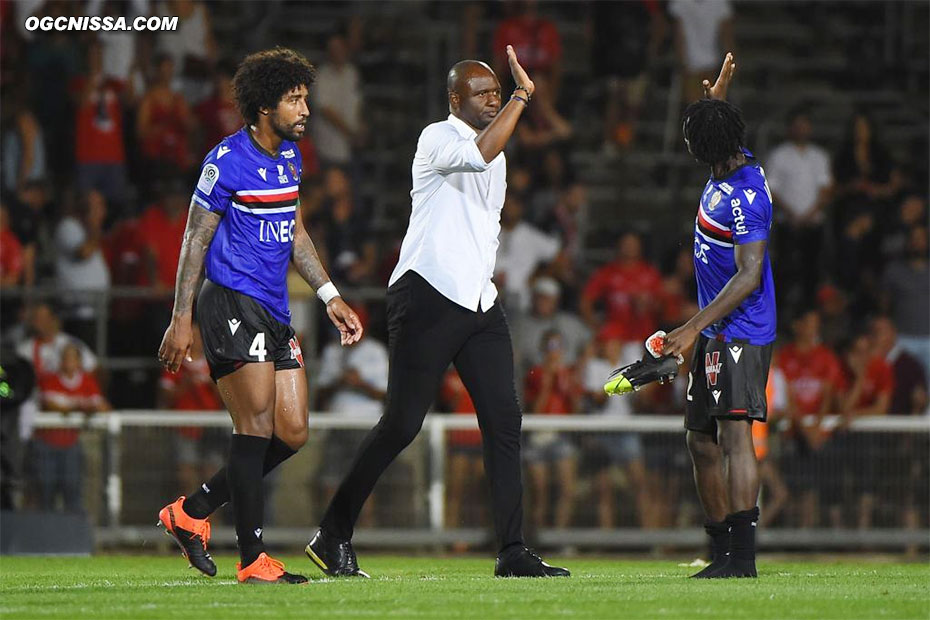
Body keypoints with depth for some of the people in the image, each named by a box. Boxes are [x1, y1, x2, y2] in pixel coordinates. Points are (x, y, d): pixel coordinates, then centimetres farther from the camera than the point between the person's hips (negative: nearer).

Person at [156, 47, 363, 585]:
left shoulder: (290, 157, 14)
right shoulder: (227, 161, -11)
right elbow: (196, 239, -8)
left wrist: (331, 297, 20)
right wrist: (182, 320, -11)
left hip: (275, 311, 9)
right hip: (232, 305, -8)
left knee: (293, 433, 4)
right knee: (257, 426, -12)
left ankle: (191, 513, 17)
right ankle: (253, 559, -9)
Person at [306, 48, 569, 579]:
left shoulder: (496, 156, 20)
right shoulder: (438, 139, -7)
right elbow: (477, 155, -29)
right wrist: (522, 96, -25)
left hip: (479, 302, 8)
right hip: (427, 296, -8)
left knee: (504, 420, -2)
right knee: (402, 424, -7)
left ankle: (513, 551, -2)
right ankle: (334, 534, 6)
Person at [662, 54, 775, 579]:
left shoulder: (746, 195, -20)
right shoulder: (735, 167, 9)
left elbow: (749, 275, -24)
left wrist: (695, 327, -25)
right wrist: (718, 98, 22)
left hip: (740, 333, -11)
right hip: (718, 335, 11)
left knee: (734, 432, -18)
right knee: (703, 441, 14)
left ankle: (742, 556, -24)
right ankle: (724, 549, 20)